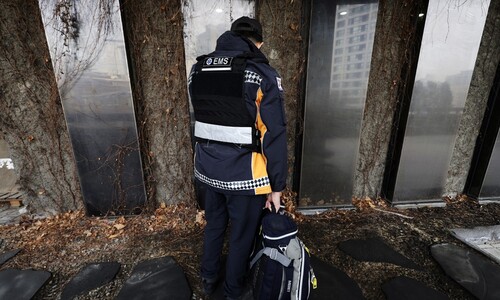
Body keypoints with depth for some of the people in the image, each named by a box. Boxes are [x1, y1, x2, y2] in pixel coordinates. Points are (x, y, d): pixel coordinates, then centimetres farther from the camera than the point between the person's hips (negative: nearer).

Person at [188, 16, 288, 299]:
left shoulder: (198, 70, 5)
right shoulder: (262, 74, -13)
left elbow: (204, 120, 10)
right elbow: (275, 135, -15)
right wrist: (277, 185, -8)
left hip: (206, 169, 6)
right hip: (244, 174, -5)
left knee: (214, 225, 27)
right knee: (242, 235, 18)